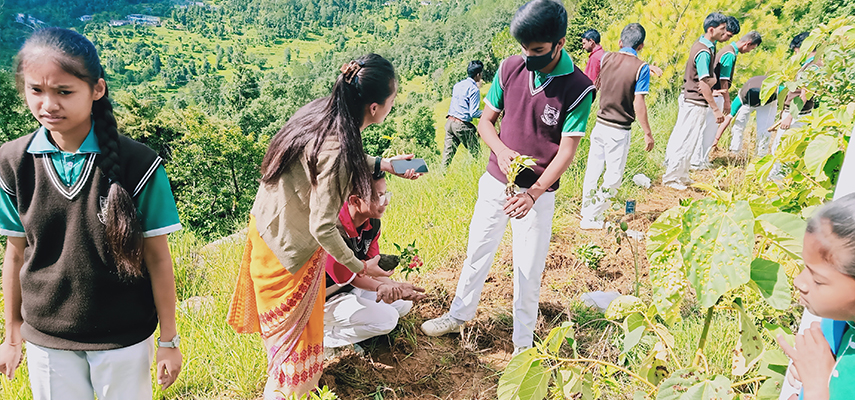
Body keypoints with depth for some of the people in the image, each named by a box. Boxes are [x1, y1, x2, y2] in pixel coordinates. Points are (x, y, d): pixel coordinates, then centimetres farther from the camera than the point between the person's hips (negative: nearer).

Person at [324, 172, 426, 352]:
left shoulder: (373, 223, -8)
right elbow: (349, 277, -27)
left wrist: (392, 285, -26)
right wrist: (381, 287, -41)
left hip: (353, 289, 8)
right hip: (328, 298, -8)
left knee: (403, 303, 6)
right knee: (387, 319, -18)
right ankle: (325, 335, -3)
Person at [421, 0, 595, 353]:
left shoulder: (578, 89, -16)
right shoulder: (510, 68, -6)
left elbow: (566, 151, -15)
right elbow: (486, 120, 2)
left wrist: (533, 193, -27)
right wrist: (502, 151, -18)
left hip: (539, 192, -3)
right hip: (495, 182, 3)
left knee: (529, 268, 6)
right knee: (478, 251, 16)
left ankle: (523, 340, 28)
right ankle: (460, 313, 38)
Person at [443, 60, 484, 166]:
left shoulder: (458, 85, 13)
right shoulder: (474, 89, -9)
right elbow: (473, 113, -14)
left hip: (449, 121, 7)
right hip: (462, 125, -7)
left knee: (448, 153, 8)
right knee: (476, 153, 5)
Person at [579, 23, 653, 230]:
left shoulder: (607, 59, 3)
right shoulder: (640, 67, -12)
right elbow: (638, 104, -15)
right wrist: (648, 133, -5)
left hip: (600, 125, 5)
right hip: (619, 130, -5)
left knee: (593, 170, 14)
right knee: (613, 176, 6)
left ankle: (586, 212, 24)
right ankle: (591, 218, 7)